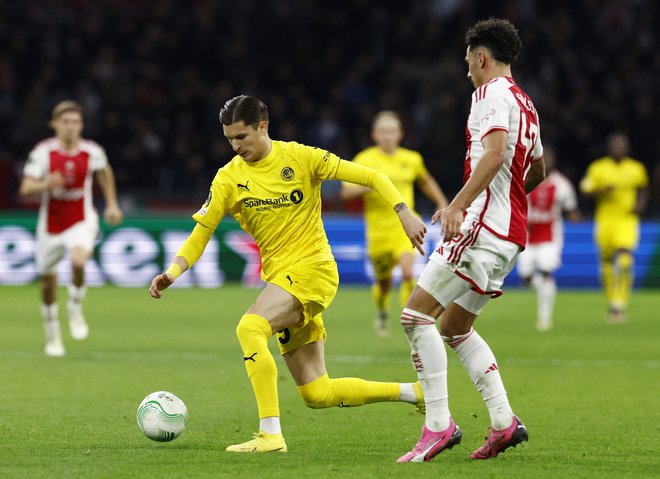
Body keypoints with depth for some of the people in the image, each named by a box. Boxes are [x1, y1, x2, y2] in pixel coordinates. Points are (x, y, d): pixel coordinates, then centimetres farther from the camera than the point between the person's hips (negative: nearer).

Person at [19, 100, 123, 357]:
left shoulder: (93, 152, -7)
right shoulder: (43, 152, -12)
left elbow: (105, 172, 16)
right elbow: (26, 188, -16)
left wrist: (112, 205, 19)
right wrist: (45, 184, -36)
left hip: (82, 221, -1)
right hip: (50, 225, 1)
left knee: (79, 261, -32)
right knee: (48, 281, 9)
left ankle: (75, 310, -5)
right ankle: (52, 336, 31)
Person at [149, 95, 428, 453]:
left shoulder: (299, 157, -6)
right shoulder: (229, 179, 4)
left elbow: (370, 177, -4)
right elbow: (199, 236, 4)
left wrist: (404, 215, -15)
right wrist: (173, 271, -14)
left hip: (311, 268, -6)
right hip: (279, 276, 6)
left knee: (249, 328, -31)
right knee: (317, 395, 4)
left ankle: (270, 434, -30)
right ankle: (417, 392, 21)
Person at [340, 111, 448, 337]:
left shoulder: (412, 159, 5)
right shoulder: (365, 160, -3)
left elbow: (426, 182, 26)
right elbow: (346, 192, -8)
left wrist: (442, 204, 19)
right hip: (379, 231, 0)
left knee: (407, 272, -23)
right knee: (384, 281, 11)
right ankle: (382, 313, 43)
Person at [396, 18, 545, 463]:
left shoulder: (492, 93, -8)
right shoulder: (525, 103, 21)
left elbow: (494, 154, -25)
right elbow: (537, 171, 33)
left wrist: (458, 205, -31)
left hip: (482, 226, -10)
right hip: (511, 233, 10)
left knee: (416, 314, -11)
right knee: (454, 327, 18)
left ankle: (439, 424, -17)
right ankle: (504, 421, 9)